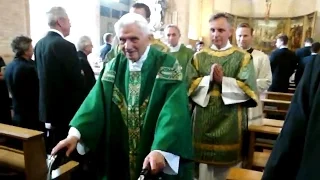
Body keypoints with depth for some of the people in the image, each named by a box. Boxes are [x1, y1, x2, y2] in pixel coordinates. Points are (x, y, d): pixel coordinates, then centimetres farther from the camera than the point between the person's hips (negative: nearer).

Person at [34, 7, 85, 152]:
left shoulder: (40, 44, 5)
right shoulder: (65, 46, -20)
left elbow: (41, 75, 11)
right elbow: (77, 81, -18)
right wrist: (81, 106, -2)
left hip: (47, 107, 8)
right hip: (66, 108, -8)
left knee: (52, 149, 21)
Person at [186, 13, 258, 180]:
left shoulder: (242, 57, 2)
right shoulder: (199, 57, 7)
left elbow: (248, 88, -7)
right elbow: (190, 85, -2)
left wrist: (223, 80, -16)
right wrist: (209, 79, -16)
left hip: (231, 121, -1)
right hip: (203, 121, 2)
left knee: (229, 163, 9)